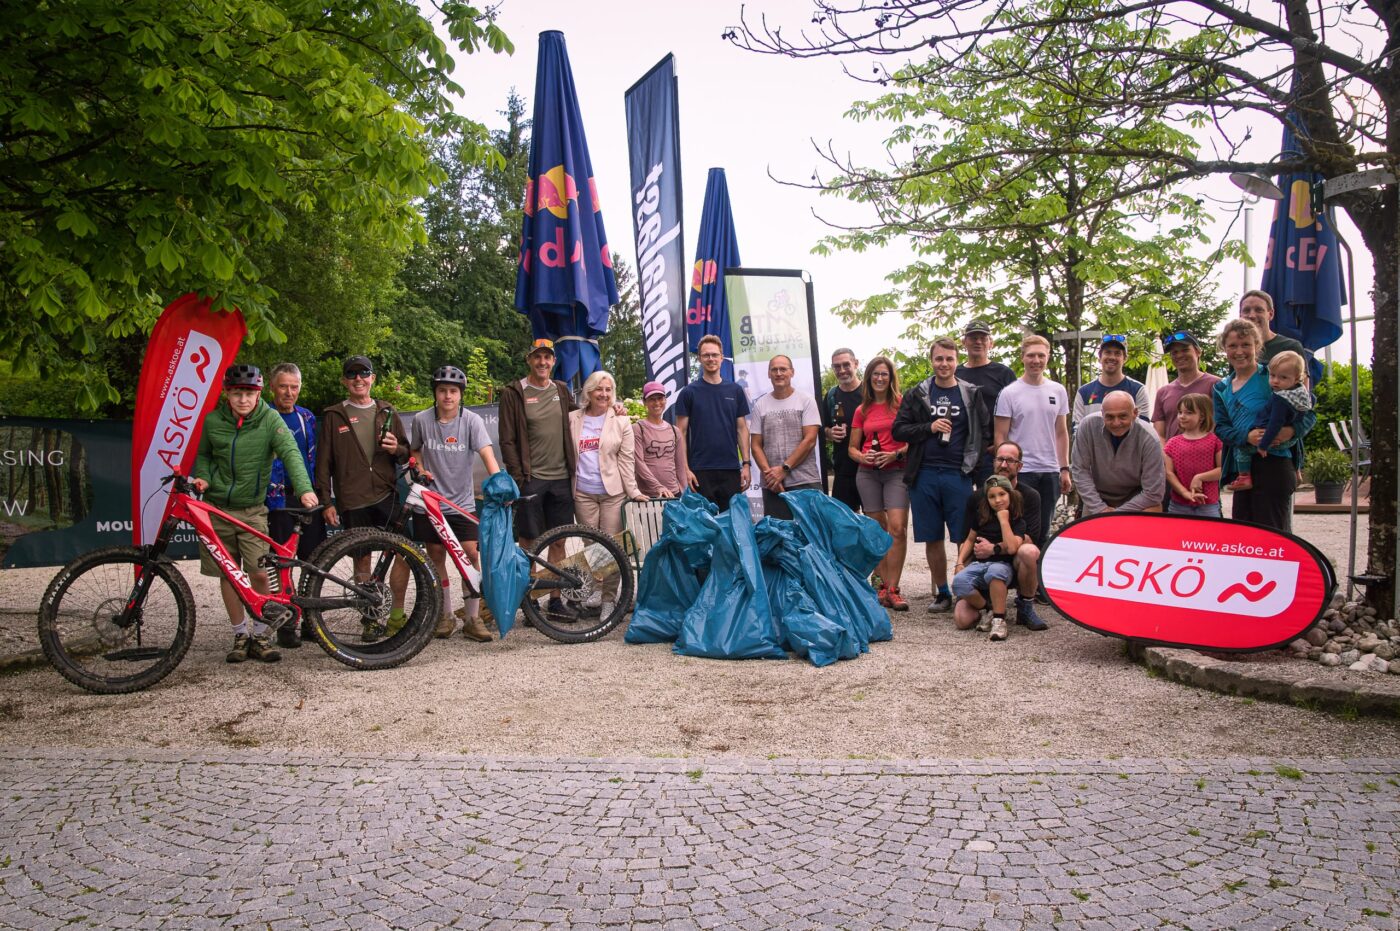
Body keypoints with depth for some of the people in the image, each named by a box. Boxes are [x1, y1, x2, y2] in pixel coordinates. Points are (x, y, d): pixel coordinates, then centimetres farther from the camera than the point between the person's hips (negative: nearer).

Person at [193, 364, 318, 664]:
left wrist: (304, 488, -35)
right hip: (218, 508, 2)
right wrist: (202, 478, -6)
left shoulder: (270, 419, -8)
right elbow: (203, 455, 16)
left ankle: (259, 634, 10)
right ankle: (240, 634, 21)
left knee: (259, 574, -8)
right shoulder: (213, 421, 0)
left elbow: (290, 452, -20)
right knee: (228, 575, 7)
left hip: (252, 510, -2)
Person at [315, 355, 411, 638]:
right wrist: (326, 501, -1)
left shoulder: (386, 413, 13)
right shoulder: (333, 416, 7)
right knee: (362, 558, 4)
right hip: (352, 500, -2)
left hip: (386, 495, 2)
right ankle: (370, 620, 14)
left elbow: (406, 454, 18)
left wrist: (397, 449, -6)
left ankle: (396, 615, 8)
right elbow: (323, 462, 5)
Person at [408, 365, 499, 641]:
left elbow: (487, 453, -22)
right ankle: (445, 616, 20)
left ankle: (472, 618, 3)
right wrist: (420, 470, -6)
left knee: (470, 553, -8)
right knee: (436, 555, 6)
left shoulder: (471, 420, -10)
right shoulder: (421, 419, -4)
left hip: (462, 501, -1)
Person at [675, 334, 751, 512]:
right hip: (700, 471, -2)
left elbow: (742, 429, 10)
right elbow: (681, 433, 0)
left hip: (731, 470, 3)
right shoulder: (689, 392, 2)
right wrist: (685, 469, -9)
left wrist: (746, 464, 2)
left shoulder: (735, 391, 10)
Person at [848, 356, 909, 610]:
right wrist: (862, 457, -6)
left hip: (896, 471, -3)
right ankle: (885, 583, 13)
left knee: (897, 528, -14)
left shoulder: (902, 404, 2)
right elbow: (853, 447, 15)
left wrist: (896, 454, -15)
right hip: (868, 473, 3)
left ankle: (891, 589, -9)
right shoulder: (862, 411, 11)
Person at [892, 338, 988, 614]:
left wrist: (973, 461, -5)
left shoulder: (971, 394, 7)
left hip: (958, 475, -1)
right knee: (932, 539, 7)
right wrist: (930, 428, -8)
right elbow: (898, 430, 4)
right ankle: (942, 593, 18)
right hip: (924, 475, 2)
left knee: (965, 538, -3)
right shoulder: (917, 394, 9)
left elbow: (985, 431, 6)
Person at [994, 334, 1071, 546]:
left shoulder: (1058, 391, 9)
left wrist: (1064, 469, 7)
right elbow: (1001, 437, -4)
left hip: (1050, 471, 4)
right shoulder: (1009, 393, -4)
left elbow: (1061, 433, 12)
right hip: (1021, 471, -4)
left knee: (1044, 528, 10)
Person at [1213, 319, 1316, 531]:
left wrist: (1292, 431, -22)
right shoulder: (1221, 389, 14)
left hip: (1274, 465, -6)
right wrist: (1247, 436, -13)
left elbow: (1309, 413, -2)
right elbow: (1220, 428, 6)